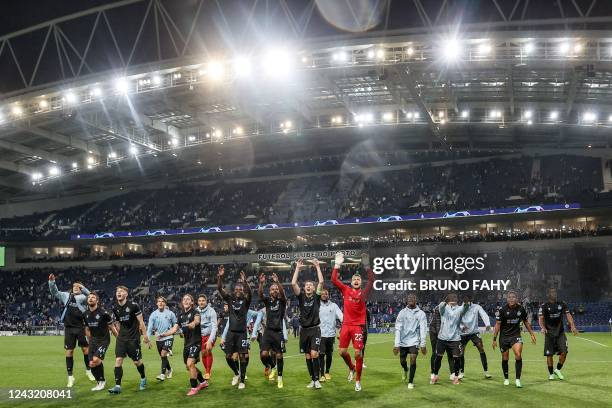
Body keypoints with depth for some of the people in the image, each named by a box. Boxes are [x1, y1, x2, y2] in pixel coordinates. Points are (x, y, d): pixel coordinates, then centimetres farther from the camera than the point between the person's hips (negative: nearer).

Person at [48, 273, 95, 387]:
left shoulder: (83, 297, 3)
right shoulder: (66, 295, 13)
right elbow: (55, 293, 9)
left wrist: (82, 287, -31)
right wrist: (52, 282, -6)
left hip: (81, 327, -2)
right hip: (69, 328, 2)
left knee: (86, 349, 4)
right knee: (69, 351, 4)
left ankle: (88, 370, 25)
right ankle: (70, 377, 13)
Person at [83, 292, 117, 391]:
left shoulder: (103, 313, -14)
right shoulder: (85, 314, 3)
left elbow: (112, 327, -6)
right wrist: (91, 339, 17)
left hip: (104, 340, -6)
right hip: (93, 341, 6)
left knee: (96, 360, -22)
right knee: (91, 364, -3)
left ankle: (102, 381, 1)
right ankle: (99, 382, 20)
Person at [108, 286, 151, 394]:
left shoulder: (133, 305, -12)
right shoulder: (115, 308, 2)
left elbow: (141, 322, -8)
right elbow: (117, 323, 15)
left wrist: (145, 336, -8)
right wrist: (120, 334, 14)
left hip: (134, 338, -4)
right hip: (121, 338, 4)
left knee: (137, 361, 5)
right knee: (118, 360, -9)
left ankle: (143, 378, 32)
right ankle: (117, 386, -5)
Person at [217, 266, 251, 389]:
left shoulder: (245, 300, -1)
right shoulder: (230, 299, 7)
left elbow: (249, 292, -23)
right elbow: (220, 289, -3)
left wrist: (244, 281, -39)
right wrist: (220, 277, -19)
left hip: (242, 333, -3)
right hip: (231, 332, 3)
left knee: (242, 357, -3)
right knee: (229, 356, 5)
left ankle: (242, 380, 8)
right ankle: (237, 374, 30)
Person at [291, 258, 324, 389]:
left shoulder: (316, 296, 0)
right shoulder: (301, 296, 5)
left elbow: (321, 282, -13)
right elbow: (293, 283, -8)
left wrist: (317, 266, -11)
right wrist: (297, 268, -8)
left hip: (315, 329, -3)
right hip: (304, 330, 3)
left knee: (314, 354, -15)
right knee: (307, 356, 7)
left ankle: (317, 380, -7)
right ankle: (312, 380, 17)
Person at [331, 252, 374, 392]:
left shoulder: (363, 293, 2)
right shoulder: (345, 290, 7)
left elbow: (371, 280, -11)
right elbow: (334, 280, -1)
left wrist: (367, 266, -19)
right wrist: (337, 264, -8)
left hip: (358, 325, -2)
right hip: (346, 324, 3)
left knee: (358, 353, -3)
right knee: (342, 351, 2)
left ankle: (358, 380, 10)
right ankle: (351, 368, 33)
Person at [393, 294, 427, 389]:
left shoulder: (421, 313, -3)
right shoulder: (402, 312, -3)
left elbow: (423, 330, -6)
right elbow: (398, 329, -6)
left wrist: (423, 344, -12)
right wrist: (396, 344, -12)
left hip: (414, 341, -1)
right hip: (403, 341, 1)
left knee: (413, 359, -16)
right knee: (402, 361, 10)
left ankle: (411, 381, 3)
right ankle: (405, 370, 47)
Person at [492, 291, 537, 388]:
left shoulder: (521, 309, -4)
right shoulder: (502, 309, -11)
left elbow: (526, 322, 12)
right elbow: (497, 324, -7)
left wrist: (532, 334, 14)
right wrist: (494, 339, -8)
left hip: (516, 335, 1)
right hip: (504, 336, -1)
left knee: (518, 355, -19)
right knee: (505, 358, 6)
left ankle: (518, 379, -10)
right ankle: (506, 378, 27)